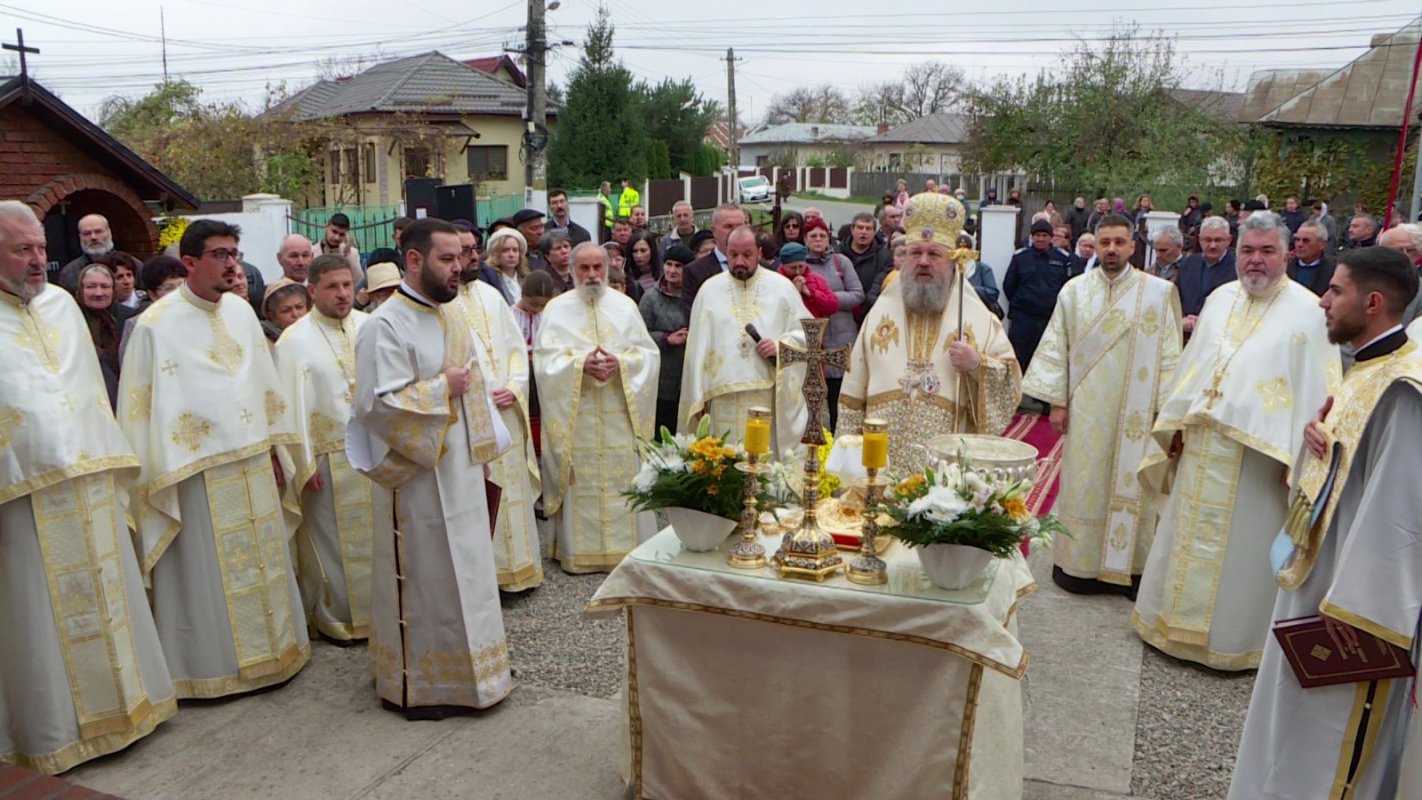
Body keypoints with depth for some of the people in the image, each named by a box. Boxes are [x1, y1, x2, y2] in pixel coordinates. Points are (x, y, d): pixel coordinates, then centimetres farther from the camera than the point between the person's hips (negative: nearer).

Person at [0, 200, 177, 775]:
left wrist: (110, 464, 11)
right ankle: (53, 732, 20)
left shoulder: (62, 304, 10)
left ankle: (119, 702, 31)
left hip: (90, 485, 5)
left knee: (108, 595, 14)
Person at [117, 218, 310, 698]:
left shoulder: (242, 312, 6)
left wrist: (275, 448, 11)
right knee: (206, 573, 6)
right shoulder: (156, 324, -11)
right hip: (199, 474, -6)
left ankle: (270, 650, 30)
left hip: (253, 466, 6)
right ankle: (211, 664, 21)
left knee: (263, 564, 15)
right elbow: (140, 407, -9)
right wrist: (159, 479, -10)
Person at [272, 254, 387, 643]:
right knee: (332, 538, 7)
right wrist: (303, 464, -10)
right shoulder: (294, 341, -7)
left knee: (379, 530, 12)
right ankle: (334, 617, 23)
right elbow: (292, 406, -8)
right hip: (328, 458, -4)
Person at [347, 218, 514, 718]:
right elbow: (376, 403, -24)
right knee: (422, 579, 2)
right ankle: (413, 685, 18)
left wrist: (484, 450, 12)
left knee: (465, 570, 17)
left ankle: (467, 667, 34)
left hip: (461, 471, 8)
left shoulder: (453, 315, 9)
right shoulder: (385, 326, -16)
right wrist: (441, 388, -18)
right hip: (418, 477, -8)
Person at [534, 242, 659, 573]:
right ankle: (579, 551, 10)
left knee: (624, 480, 4)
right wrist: (581, 364, -20)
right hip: (575, 414, -1)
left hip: (620, 413, 2)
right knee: (580, 481, 1)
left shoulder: (625, 305, 9)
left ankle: (627, 547, 15)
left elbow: (648, 354, 5)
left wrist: (621, 363, -14)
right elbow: (546, 359, -4)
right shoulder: (557, 308, 4)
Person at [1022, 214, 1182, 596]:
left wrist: (1165, 407, -6)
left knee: (1130, 485, 5)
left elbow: (1168, 354, -1)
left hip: (1135, 414, -1)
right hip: (1085, 411, 1)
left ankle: (1126, 563, 17)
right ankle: (1079, 561, 17)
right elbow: (1056, 348, 3)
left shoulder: (1159, 292, -1)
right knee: (1083, 484, 6)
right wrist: (1056, 401, -1)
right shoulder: (1074, 291, 3)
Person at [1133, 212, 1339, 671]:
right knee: (1190, 537, 15)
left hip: (1257, 454, -5)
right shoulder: (1220, 299, 9)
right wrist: (1177, 424, 12)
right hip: (1201, 445, 6)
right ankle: (1180, 622, 30)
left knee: (1243, 546, 5)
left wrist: (1296, 455, -16)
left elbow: (1315, 390, -12)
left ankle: (1235, 638, 21)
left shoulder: (1308, 311, -9)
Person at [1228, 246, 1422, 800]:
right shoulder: (1368, 370, 9)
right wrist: (1317, 438, -4)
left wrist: (1355, 601, -25)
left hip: (1354, 587, -10)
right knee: (1302, 714, 22)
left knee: (1333, 738, 6)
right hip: (1321, 566, 10)